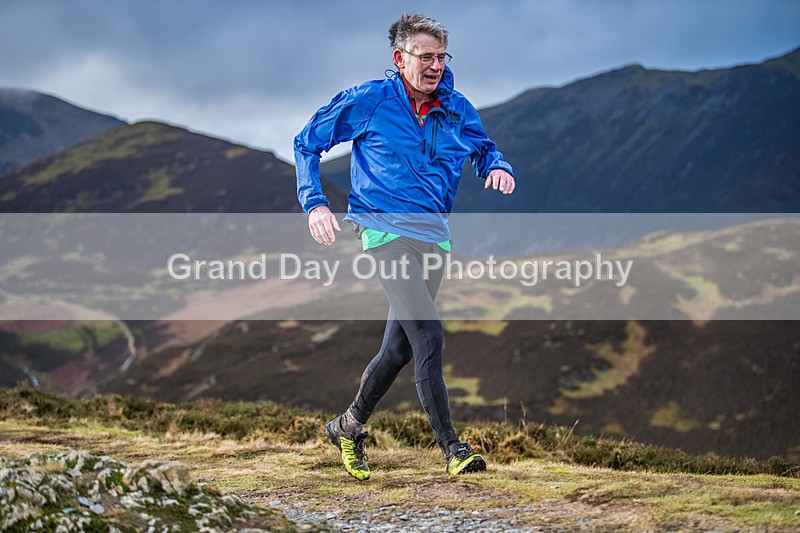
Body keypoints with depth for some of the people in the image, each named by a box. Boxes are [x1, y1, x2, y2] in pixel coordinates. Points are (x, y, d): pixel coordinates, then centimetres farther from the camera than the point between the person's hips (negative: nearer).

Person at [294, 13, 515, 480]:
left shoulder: (457, 109, 8)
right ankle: (452, 449, -16)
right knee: (428, 334, -19)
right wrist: (315, 203, -5)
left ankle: (349, 427, 30)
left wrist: (497, 167, 1)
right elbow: (307, 143, 5)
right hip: (386, 230, -6)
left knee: (400, 347, 9)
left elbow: (484, 148, 25)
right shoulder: (368, 102, -4)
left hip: (434, 235, 6)